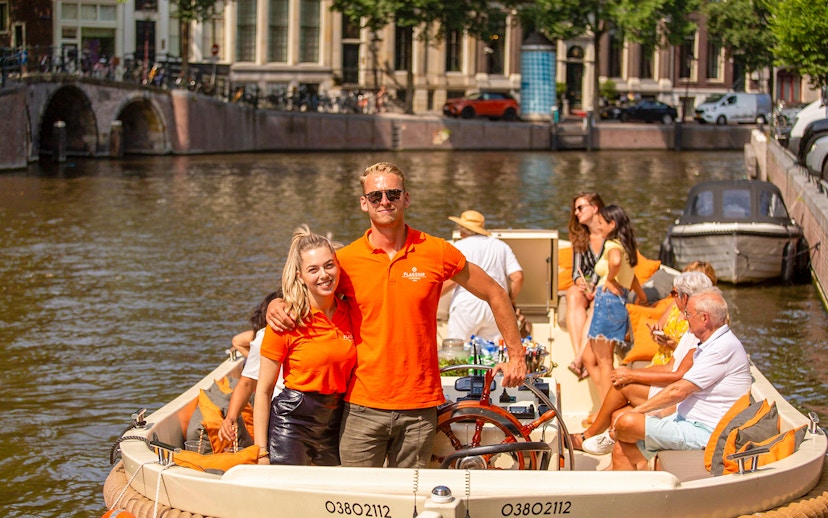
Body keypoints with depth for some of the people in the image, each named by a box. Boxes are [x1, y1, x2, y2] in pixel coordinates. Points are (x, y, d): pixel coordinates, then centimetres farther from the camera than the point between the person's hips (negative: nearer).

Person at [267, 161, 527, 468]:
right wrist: (277, 305, -5)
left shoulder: (437, 252, 0)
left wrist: (516, 355, 10)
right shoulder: (346, 260, 1)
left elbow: (495, 294, 12)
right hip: (363, 407, 0)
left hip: (419, 410, 0)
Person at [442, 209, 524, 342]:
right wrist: (510, 300, 19)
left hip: (467, 304, -4)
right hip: (496, 306, 4)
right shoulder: (501, 246, 15)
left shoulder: (460, 246, 2)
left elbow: (451, 280, -9)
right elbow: (518, 277, 5)